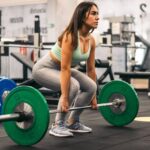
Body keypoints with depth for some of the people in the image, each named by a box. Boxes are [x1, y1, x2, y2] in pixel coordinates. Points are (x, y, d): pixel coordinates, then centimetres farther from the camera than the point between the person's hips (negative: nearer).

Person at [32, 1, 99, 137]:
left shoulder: (91, 40, -6)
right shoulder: (70, 37, -30)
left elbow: (91, 69, 1)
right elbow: (65, 69, -33)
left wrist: (94, 95, 4)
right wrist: (64, 97, -34)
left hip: (59, 69, 8)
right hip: (44, 68, -8)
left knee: (91, 87, -8)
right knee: (73, 86, -31)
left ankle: (73, 122, 8)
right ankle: (58, 125, -15)